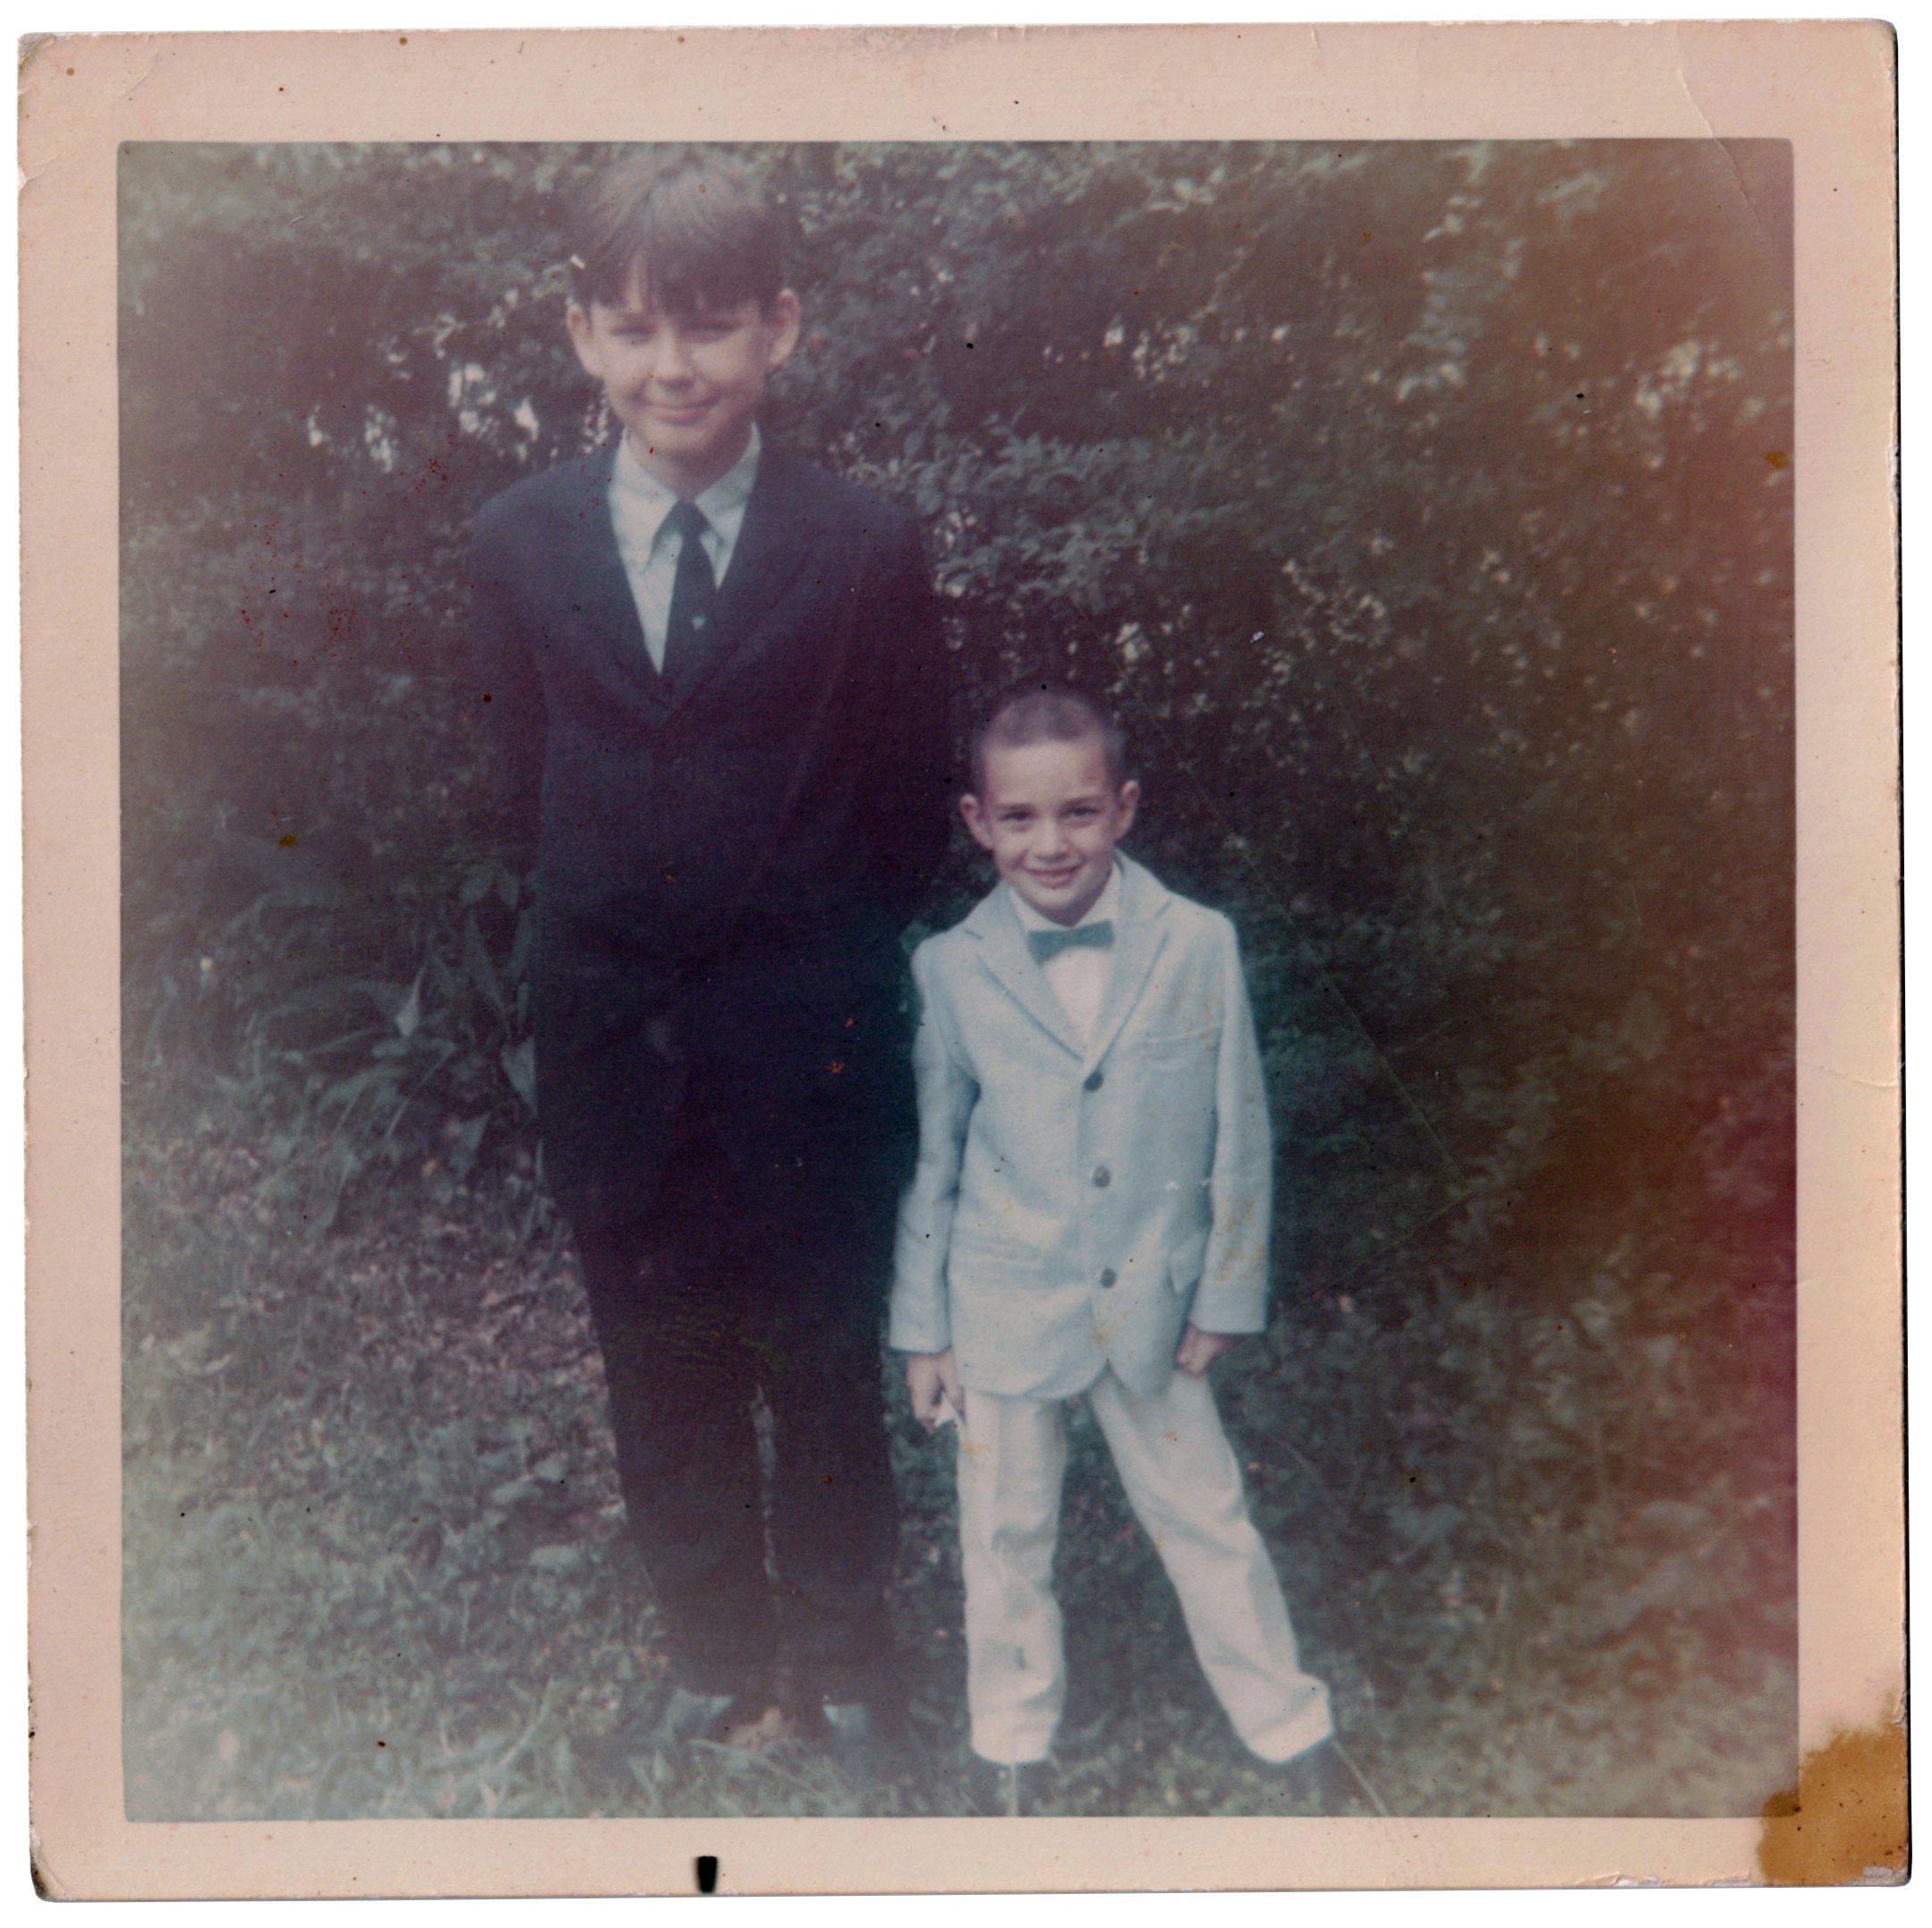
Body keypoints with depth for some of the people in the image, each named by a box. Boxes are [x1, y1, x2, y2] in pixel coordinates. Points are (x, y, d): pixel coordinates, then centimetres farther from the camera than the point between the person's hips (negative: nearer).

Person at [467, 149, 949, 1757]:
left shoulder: (865, 550, -9)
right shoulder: (519, 547, -1)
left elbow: (913, 805, -3)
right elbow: (533, 790, 7)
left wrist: (808, 960, -3)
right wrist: (630, 953, 4)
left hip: (809, 1051, -2)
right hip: (616, 1049, 3)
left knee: (826, 1378, 13)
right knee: (664, 1388, 17)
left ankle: (840, 1663, 37)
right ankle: (719, 1658, 40)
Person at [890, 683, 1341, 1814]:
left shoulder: (1200, 945, -12)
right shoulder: (952, 970, -10)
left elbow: (1240, 1135, -3)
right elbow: (931, 1157, -1)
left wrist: (1226, 1296, 0)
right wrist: (923, 1329, 3)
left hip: (1154, 1307, 0)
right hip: (1005, 1312, 1)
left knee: (1207, 1519, 14)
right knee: (1008, 1539, 16)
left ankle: (1292, 1724, 37)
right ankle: (1016, 1742, 40)